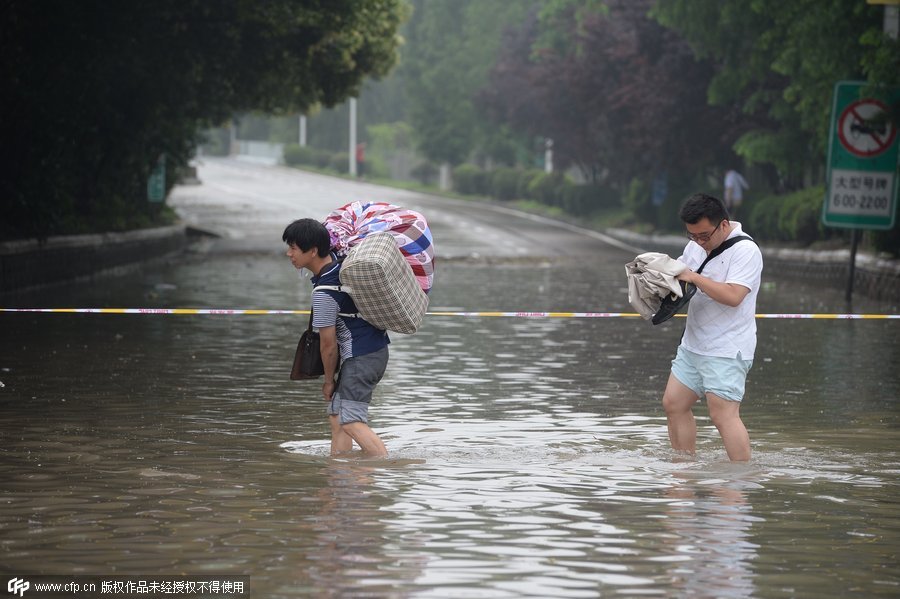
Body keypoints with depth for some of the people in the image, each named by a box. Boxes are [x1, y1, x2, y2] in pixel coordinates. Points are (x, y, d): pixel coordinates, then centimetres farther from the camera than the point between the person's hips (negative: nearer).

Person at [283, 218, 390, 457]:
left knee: (351, 422, -17)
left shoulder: (324, 293, -23)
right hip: (375, 346, 10)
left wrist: (329, 380, 2)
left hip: (360, 356, -10)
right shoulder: (338, 259, 2)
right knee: (336, 415, 10)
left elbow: (328, 344, -13)